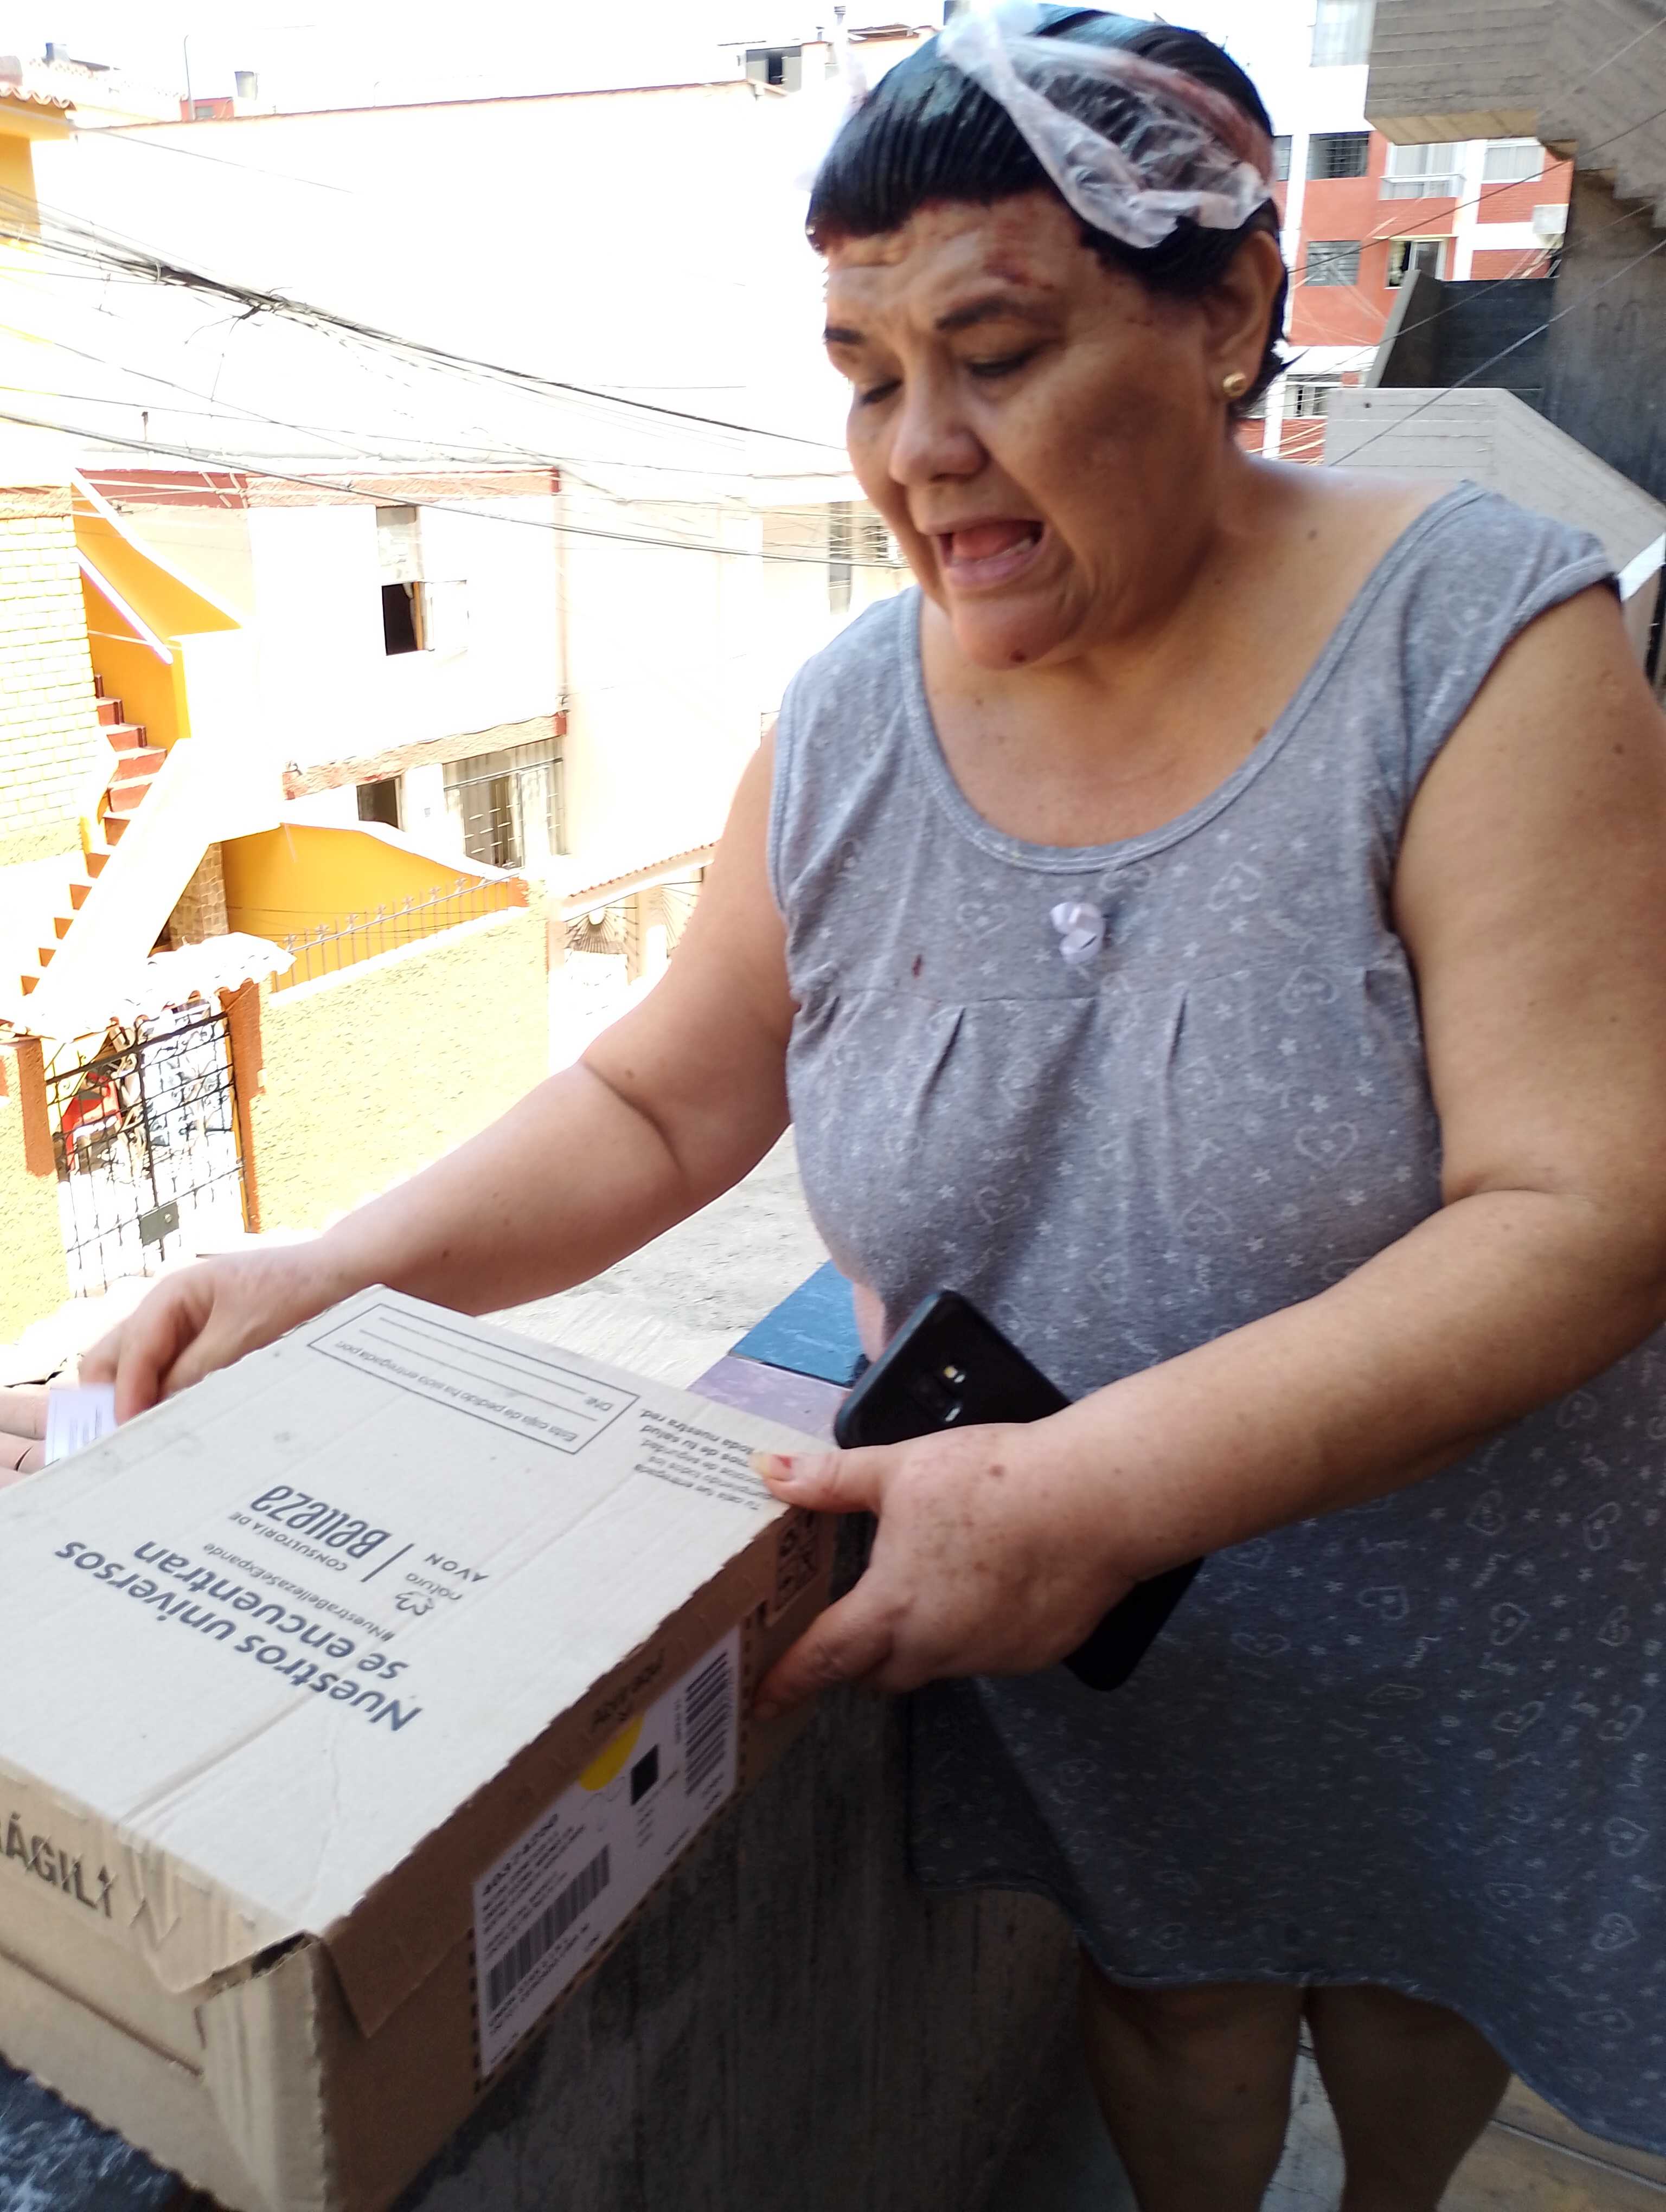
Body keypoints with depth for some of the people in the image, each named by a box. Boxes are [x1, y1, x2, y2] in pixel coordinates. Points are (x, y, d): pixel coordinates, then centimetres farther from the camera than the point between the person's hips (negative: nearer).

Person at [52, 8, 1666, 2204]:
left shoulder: (1476, 642, -22)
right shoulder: (849, 728, -12)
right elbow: (656, 1104, -2)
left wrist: (1104, 1481, -37)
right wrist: (332, 1274, -16)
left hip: (1444, 1642, 0)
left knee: (1410, 1991, 28)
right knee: (1172, 2005, 23)